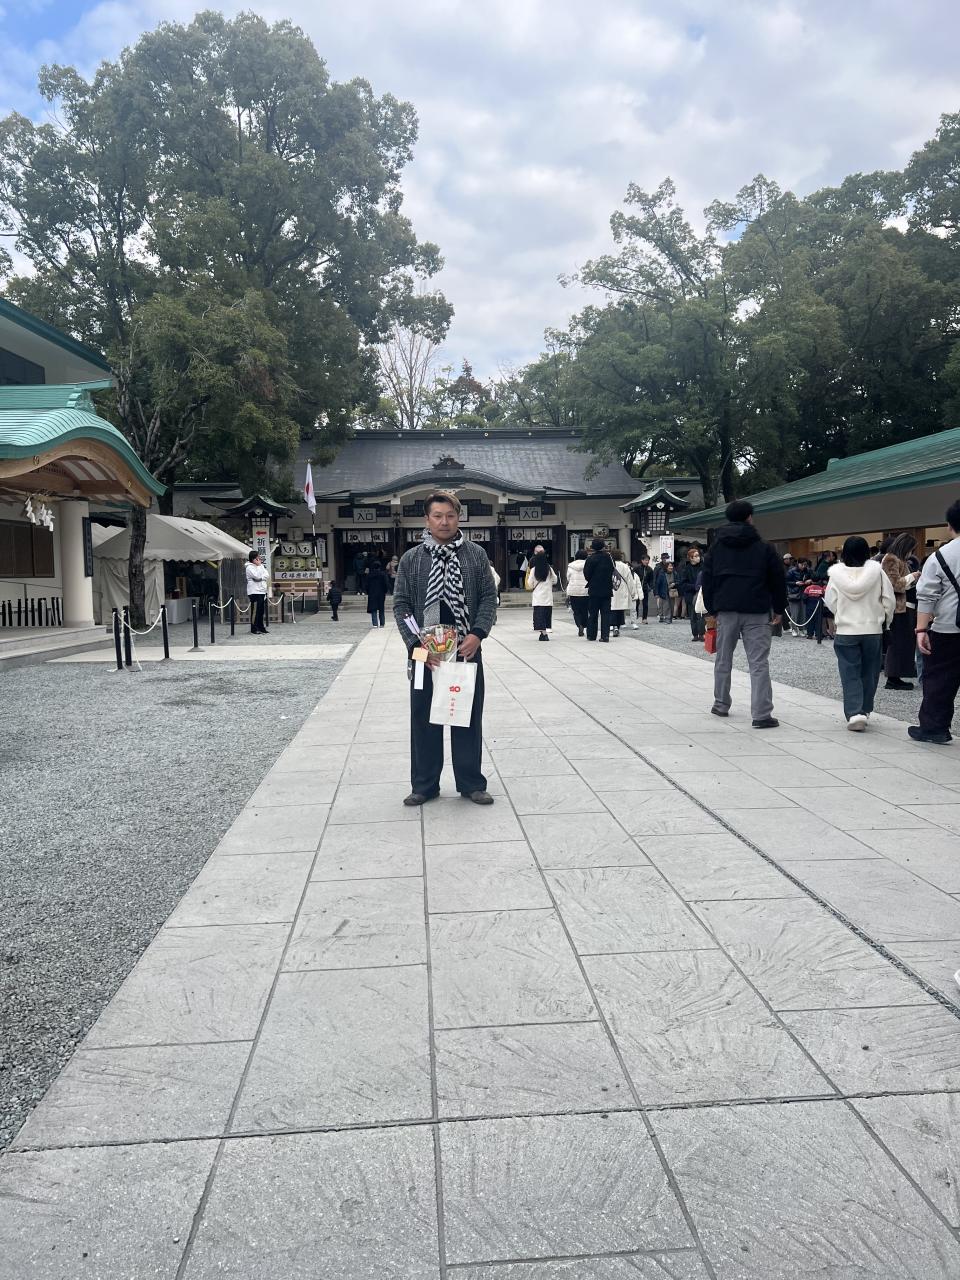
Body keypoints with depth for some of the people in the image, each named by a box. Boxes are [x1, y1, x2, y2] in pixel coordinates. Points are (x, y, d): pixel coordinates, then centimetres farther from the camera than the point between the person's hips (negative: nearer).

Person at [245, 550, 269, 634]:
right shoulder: (250, 567, -7)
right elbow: (257, 576, -20)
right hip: (254, 592, -8)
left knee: (262, 611, 9)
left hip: (262, 592, 8)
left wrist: (261, 577, -8)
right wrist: (259, 566, -10)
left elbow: (267, 576, 11)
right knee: (255, 611, -7)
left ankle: (261, 627, 15)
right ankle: (254, 629, -5)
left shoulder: (260, 566, 18)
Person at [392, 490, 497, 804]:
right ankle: (424, 785, 19)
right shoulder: (411, 559, 3)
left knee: (468, 718, 8)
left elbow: (489, 597, 3)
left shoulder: (476, 554, 4)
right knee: (424, 719, 7)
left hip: (467, 650, 0)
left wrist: (477, 633, -11)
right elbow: (401, 604, 1)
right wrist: (416, 643, -10)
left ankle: (471, 783, 20)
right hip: (426, 653, 0)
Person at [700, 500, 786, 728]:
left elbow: (707, 581, 9)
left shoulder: (716, 548, 8)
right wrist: (778, 609, 14)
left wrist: (712, 610, 15)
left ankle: (721, 704, 27)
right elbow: (778, 580, 4)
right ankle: (761, 715, -8)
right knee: (759, 664, -4)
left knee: (723, 660, 17)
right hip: (757, 614, -2)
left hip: (725, 611, 3)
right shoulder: (764, 548, 1)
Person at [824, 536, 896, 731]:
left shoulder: (837, 573, -7)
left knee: (850, 674, 2)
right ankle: (864, 710, 24)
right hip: (873, 630, 1)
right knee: (869, 673, 15)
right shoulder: (876, 570, -7)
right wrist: (886, 620, 15)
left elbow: (830, 602, -1)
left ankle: (854, 713, -11)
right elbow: (889, 600, -2)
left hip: (846, 631, -1)